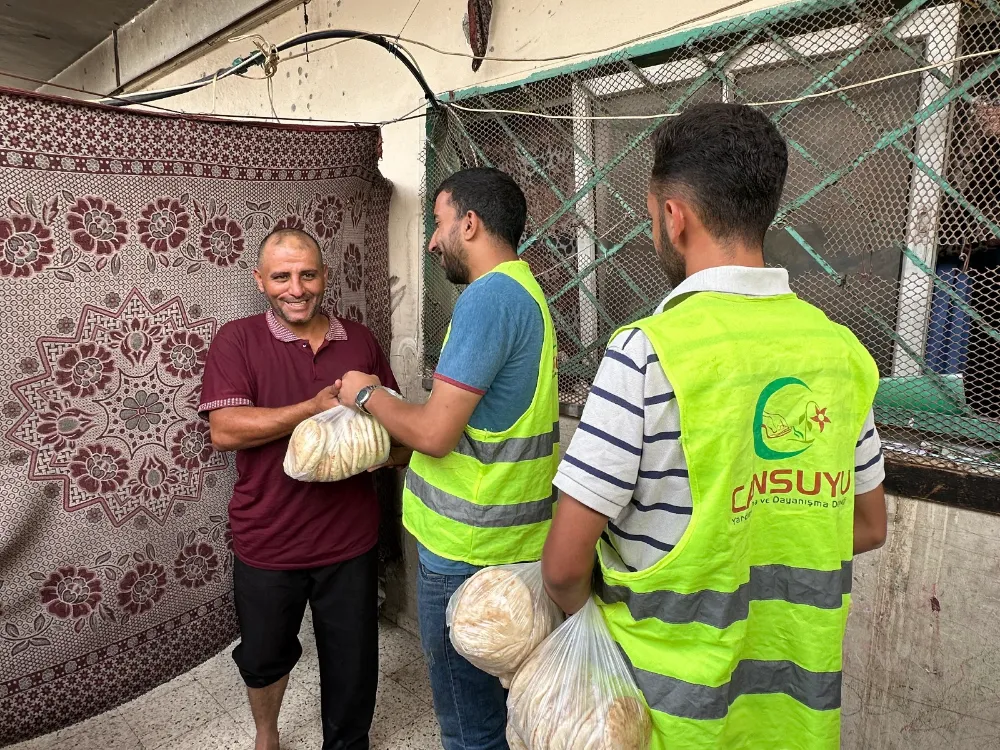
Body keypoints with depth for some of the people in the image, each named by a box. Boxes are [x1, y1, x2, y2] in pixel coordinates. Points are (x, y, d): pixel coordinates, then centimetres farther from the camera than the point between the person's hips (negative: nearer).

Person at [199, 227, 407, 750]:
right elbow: (225, 430, -18)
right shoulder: (237, 340, -7)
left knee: (351, 666, 16)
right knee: (263, 658, 21)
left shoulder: (360, 341, 2)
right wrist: (316, 408, -23)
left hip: (350, 540, 2)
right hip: (268, 543, -1)